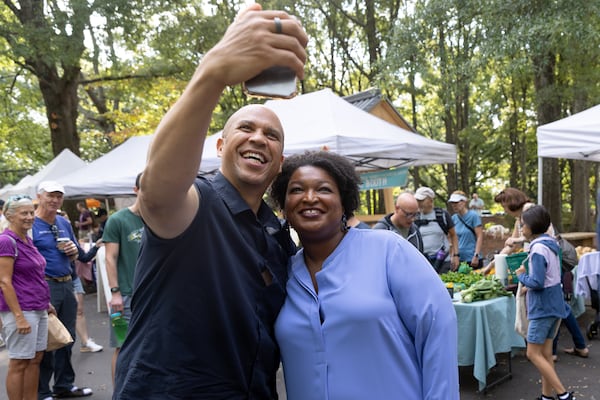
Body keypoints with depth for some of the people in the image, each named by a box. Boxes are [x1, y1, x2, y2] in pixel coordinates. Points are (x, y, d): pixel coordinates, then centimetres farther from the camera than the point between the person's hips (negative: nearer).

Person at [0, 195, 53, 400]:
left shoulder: (27, 240, 11)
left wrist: (46, 302, 19)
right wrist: (19, 317, -20)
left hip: (39, 309, 8)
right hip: (21, 310, -8)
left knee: (35, 359, 13)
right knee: (19, 363, 2)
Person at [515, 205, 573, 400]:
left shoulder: (538, 249, -20)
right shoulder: (551, 244, 9)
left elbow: (537, 282, -24)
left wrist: (521, 275, -8)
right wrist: (527, 279, 10)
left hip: (543, 307, -9)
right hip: (554, 304, 9)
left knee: (533, 353, -2)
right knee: (545, 352, 14)